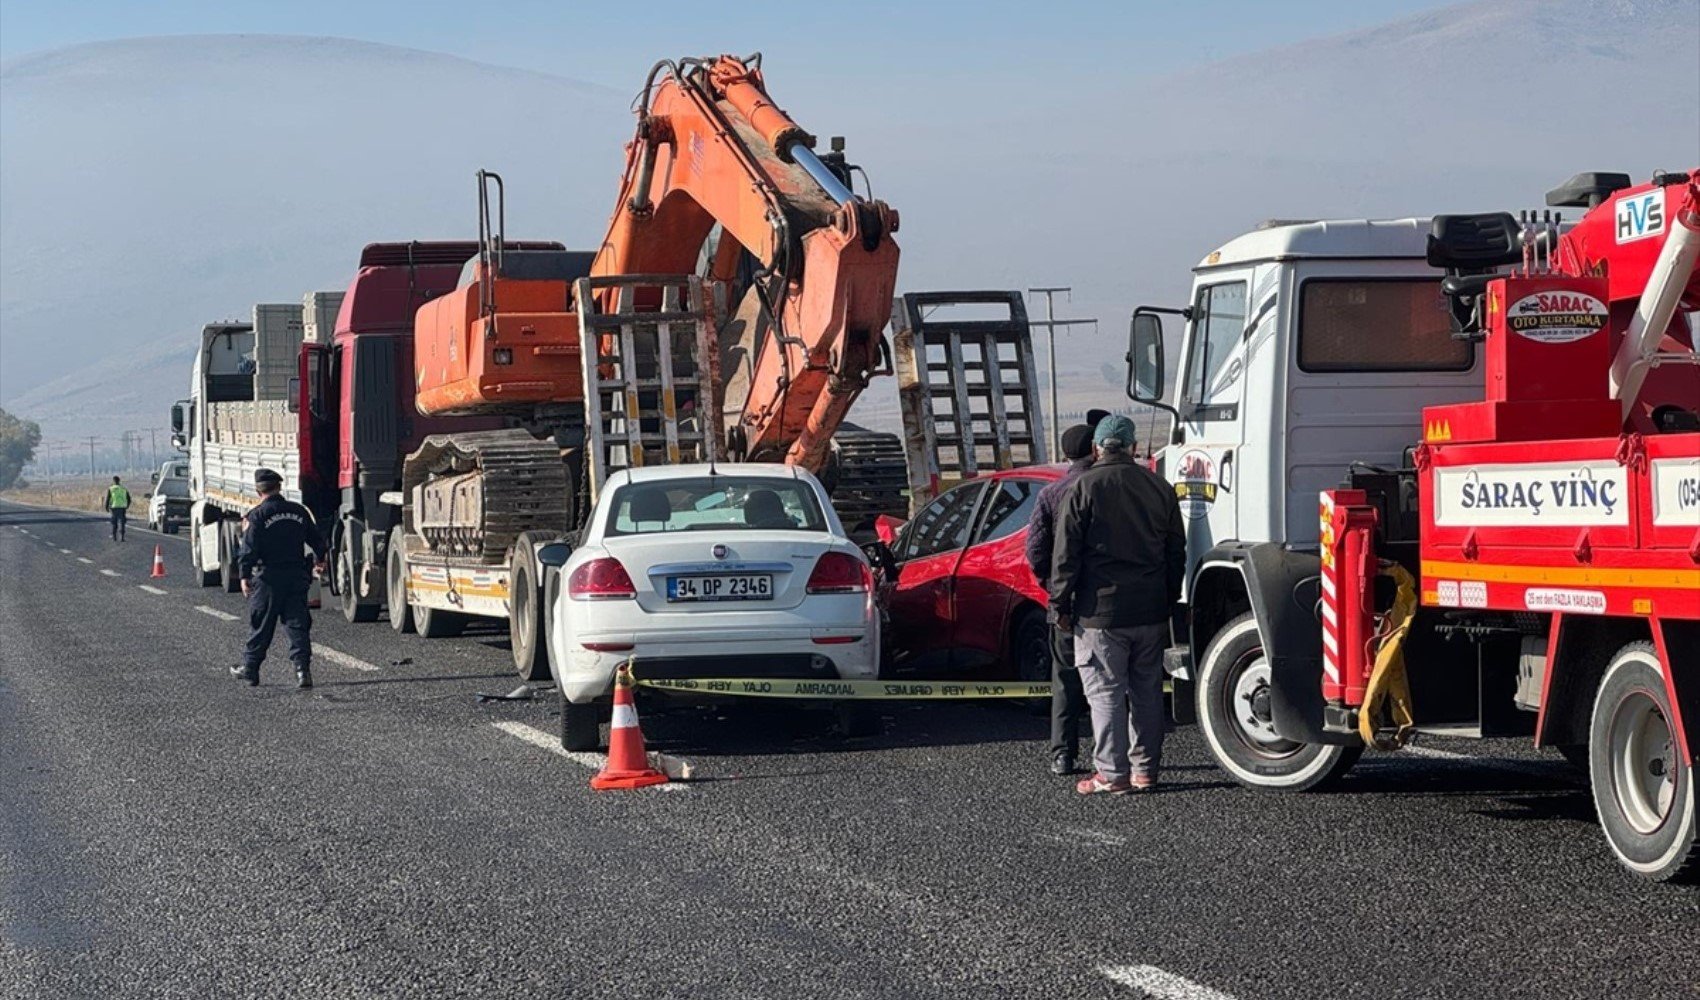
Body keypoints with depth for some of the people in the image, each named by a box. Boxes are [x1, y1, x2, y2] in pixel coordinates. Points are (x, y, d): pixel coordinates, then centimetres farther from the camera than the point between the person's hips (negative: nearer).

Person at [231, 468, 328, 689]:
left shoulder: (257, 515, -9)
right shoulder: (299, 511, 6)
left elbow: (249, 549, -14)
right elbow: (316, 540, 16)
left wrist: (245, 575, -6)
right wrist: (319, 560, 34)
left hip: (268, 577, -3)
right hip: (297, 576, 3)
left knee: (260, 625, 7)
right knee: (297, 623, 3)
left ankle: (250, 669, 17)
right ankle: (303, 669, -8)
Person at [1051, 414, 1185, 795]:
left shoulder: (1082, 488, -7)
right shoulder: (1159, 488, 8)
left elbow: (1066, 553, -9)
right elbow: (1177, 552, 13)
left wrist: (1061, 604, -2)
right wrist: (1169, 600, 21)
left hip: (1101, 611, -5)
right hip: (1151, 610, 5)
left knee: (1105, 691, 0)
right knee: (1147, 691, 12)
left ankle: (1112, 773, -1)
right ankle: (1145, 767, 16)